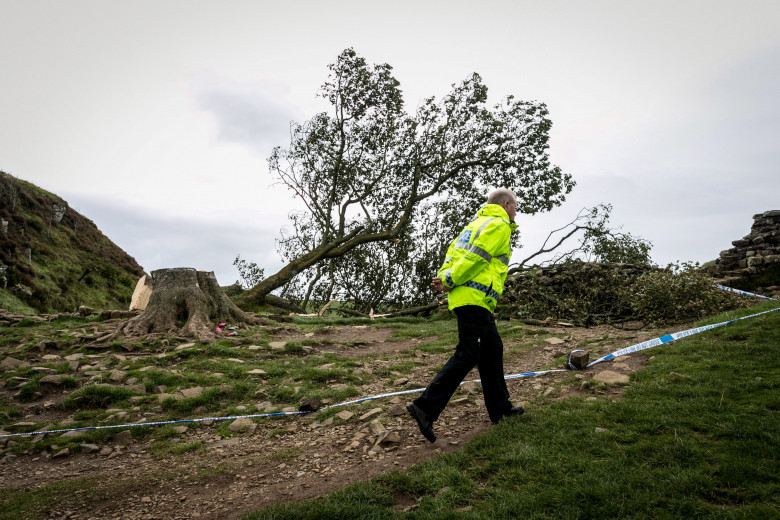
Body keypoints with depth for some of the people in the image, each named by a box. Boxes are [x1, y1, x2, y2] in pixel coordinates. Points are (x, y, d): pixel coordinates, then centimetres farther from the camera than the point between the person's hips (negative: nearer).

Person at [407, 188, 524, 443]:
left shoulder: (476, 224, 26)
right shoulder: (499, 225, -3)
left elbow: (453, 252, 16)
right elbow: (476, 257, -15)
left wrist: (443, 276, 0)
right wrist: (449, 281, -12)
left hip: (463, 297, 10)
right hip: (475, 298, -10)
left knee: (493, 350, 16)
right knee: (466, 356, -10)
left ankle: (499, 407, 25)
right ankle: (425, 407, -14)